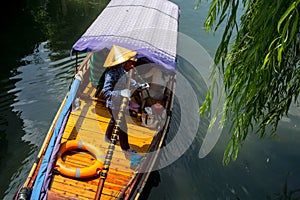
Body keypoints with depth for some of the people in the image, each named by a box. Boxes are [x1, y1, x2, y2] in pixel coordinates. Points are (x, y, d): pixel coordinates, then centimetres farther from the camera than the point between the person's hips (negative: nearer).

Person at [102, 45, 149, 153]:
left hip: (119, 103, 9)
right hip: (114, 105, -9)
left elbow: (127, 79, 14)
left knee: (114, 120, 31)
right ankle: (125, 147, 30)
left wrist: (140, 86, 21)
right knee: (123, 126, 8)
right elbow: (106, 92, -39)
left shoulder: (121, 69, -7)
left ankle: (107, 137, 57)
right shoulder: (111, 73, -34)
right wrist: (121, 93, -51)